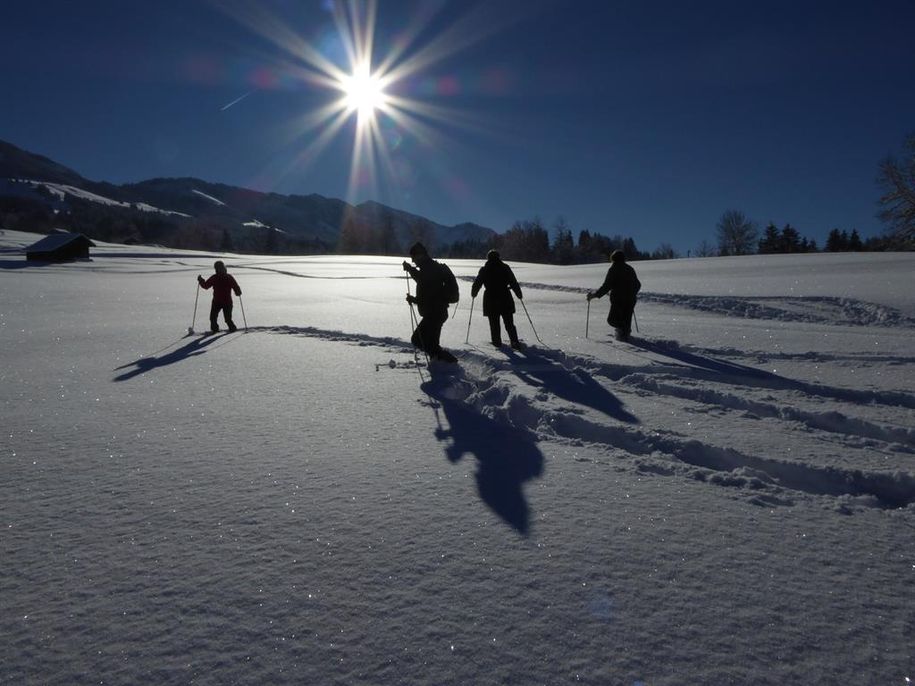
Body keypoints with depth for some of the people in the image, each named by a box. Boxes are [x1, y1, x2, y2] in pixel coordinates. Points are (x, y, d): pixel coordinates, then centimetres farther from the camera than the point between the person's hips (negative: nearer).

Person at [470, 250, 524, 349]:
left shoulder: (484, 270, -2)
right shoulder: (505, 268, 0)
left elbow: (477, 284, 5)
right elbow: (514, 282, 1)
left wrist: (473, 293, 23)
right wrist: (519, 294, 13)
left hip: (490, 301, -1)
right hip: (505, 299, 1)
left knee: (494, 323, 11)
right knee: (509, 323, 5)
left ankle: (497, 341, 15)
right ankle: (515, 342, -2)